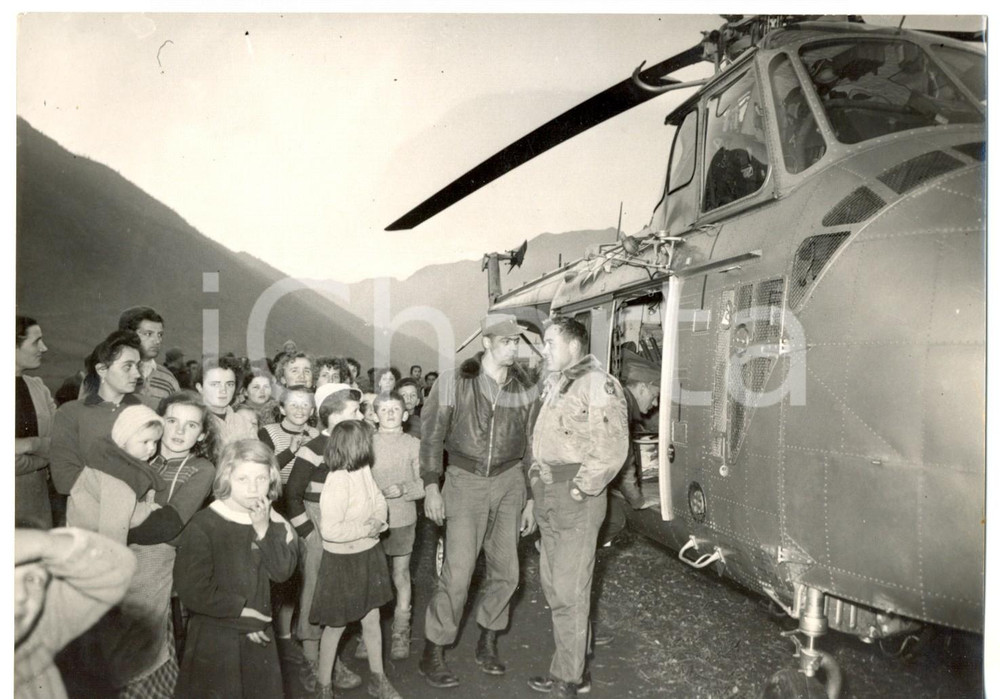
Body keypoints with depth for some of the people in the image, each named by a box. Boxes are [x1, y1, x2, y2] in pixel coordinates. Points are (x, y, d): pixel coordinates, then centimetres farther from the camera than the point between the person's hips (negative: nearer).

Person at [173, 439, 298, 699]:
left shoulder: (273, 522, 0)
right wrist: (242, 612, -14)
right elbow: (192, 590, -19)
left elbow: (282, 571, -7)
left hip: (259, 634, 5)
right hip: (213, 638, -5)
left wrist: (264, 530, -19)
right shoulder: (203, 526, -16)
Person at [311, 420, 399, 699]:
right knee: (335, 626, 12)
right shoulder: (337, 482, -27)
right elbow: (330, 530, -28)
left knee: (371, 620, 18)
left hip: (369, 555, 7)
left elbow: (379, 501, 8)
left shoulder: (364, 470, -5)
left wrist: (378, 521, -12)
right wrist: (366, 529, -19)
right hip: (344, 562, -6)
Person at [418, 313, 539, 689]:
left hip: (509, 482, 4)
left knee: (505, 571, 10)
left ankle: (487, 644, 31)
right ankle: (432, 655, 13)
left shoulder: (525, 389, 2)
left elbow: (530, 446, 8)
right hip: (466, 481, -4)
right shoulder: (455, 381, -9)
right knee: (457, 572, -5)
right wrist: (431, 485, -12)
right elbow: (431, 434, -5)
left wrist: (531, 498, 8)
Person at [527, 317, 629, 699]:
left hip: (576, 500, -9)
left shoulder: (597, 385, -14)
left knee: (569, 592, 1)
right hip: (548, 498, 9)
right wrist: (538, 481, 13)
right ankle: (568, 663, 32)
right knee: (553, 586, 17)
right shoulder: (553, 385, 14)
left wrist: (578, 491, -18)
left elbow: (611, 450, -21)